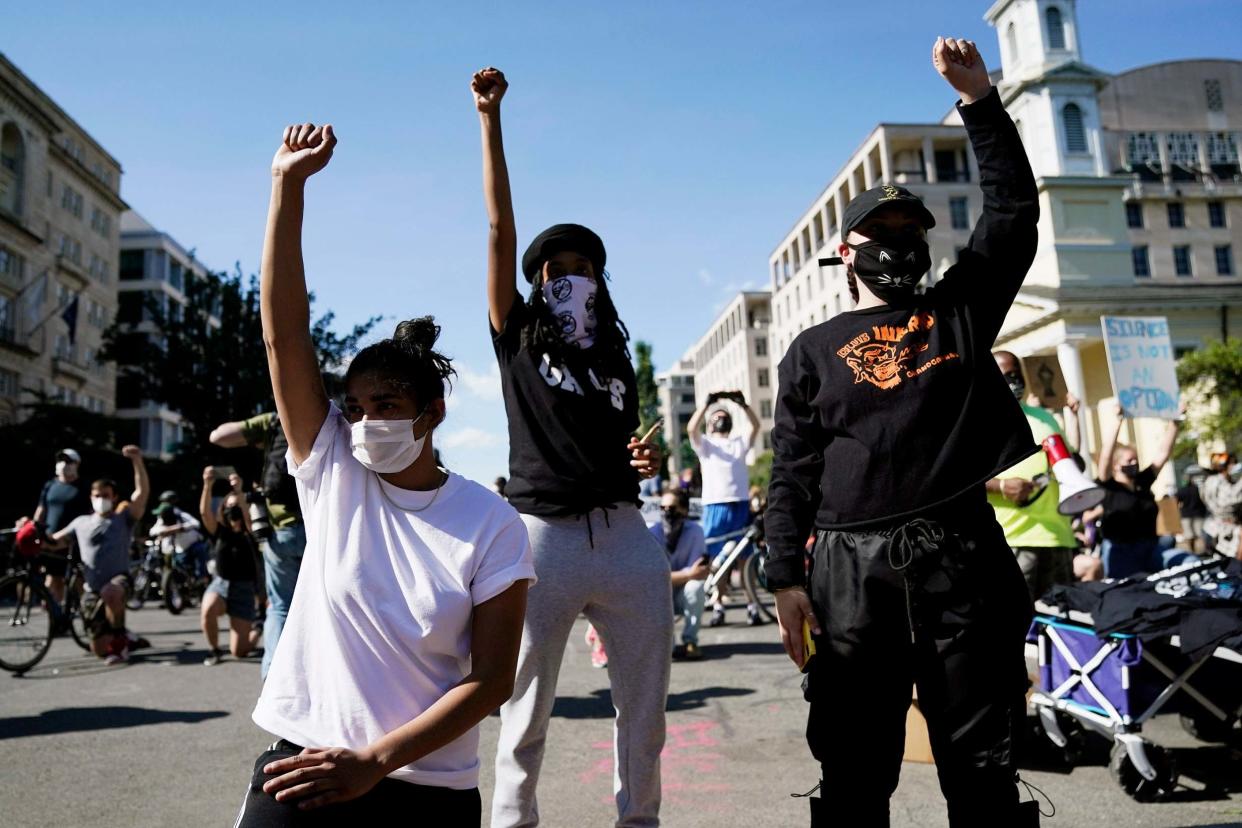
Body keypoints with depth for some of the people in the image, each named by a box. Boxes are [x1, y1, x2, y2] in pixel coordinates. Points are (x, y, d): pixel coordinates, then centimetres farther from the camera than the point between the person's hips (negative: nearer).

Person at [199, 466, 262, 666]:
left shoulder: (250, 533, -3)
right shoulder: (219, 531, 2)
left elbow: (248, 516, -25)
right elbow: (204, 512, -15)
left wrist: (239, 492, -39)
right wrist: (207, 486, -31)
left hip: (244, 589, -2)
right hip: (220, 583, 2)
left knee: (238, 652, -7)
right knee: (207, 611, -35)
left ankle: (255, 633, 31)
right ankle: (214, 650, -5)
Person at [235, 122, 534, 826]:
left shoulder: (491, 524, -9)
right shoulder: (332, 473, -4)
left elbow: (491, 680, -10)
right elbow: (284, 331, -11)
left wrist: (375, 761, -17)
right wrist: (290, 185, -15)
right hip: (304, 769, 1)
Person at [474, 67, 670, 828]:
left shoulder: (615, 360, 16)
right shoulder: (517, 339, 6)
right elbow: (501, 228, -1)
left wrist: (646, 461, -2)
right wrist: (491, 117, -4)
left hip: (626, 535, 4)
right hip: (543, 536, -3)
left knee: (646, 703, 10)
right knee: (526, 712, 8)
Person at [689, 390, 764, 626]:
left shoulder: (740, 442, 17)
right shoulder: (705, 444, 11)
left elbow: (756, 425, 1)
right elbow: (691, 428, -9)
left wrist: (742, 403, -10)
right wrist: (708, 403, -12)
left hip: (741, 505, 1)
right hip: (715, 506, -1)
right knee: (717, 560, 2)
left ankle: (752, 606, 2)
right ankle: (718, 606, 9)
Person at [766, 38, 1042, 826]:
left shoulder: (961, 310, 16)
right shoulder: (813, 350, 12)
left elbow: (1015, 210, 10)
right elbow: (792, 473, 5)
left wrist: (979, 98, 5)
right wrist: (786, 577, -3)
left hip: (962, 556, 1)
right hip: (852, 568, -1)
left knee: (982, 762, 8)